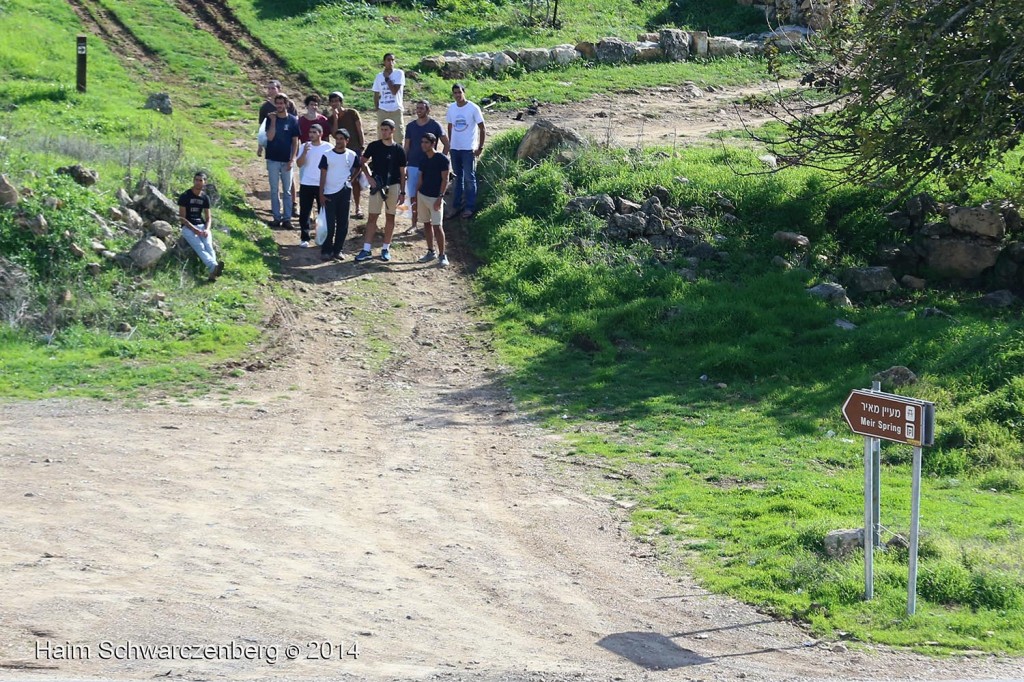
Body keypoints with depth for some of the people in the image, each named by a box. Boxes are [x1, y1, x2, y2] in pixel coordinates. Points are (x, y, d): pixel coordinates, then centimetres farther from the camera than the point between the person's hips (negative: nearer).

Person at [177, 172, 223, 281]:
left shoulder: (205, 198, 11)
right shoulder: (185, 196, -2)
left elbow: (208, 218, 14)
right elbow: (182, 217, -6)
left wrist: (207, 229, -8)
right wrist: (194, 229, -18)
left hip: (202, 226, 4)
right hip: (188, 227, -4)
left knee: (208, 245, -26)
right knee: (199, 247, -30)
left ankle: (213, 272, -48)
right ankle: (214, 266, -54)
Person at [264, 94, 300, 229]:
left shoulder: (293, 120, -1)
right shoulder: (270, 118, 0)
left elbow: (295, 141, -1)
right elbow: (270, 137, -11)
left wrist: (292, 159, -7)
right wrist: (273, 121, -16)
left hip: (287, 160, -1)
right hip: (273, 159, 1)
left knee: (287, 191, 4)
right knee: (274, 190, 5)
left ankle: (287, 218, 7)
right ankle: (277, 217, 10)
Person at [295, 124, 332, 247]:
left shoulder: (328, 147, -2)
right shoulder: (304, 146, 0)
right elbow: (299, 164, -7)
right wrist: (305, 152, -22)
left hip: (323, 185, -1)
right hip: (306, 184, 1)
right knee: (304, 212, 2)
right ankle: (304, 238, 9)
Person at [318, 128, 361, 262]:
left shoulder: (352, 155, 1)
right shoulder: (327, 155, -5)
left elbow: (358, 168, 21)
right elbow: (323, 175, -3)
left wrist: (351, 178, 5)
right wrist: (321, 194, -6)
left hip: (345, 192, 2)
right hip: (330, 193, -2)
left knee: (343, 223, 5)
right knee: (330, 224, -3)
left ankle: (337, 250, 14)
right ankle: (326, 250, 5)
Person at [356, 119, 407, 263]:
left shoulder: (398, 150, 0)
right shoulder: (374, 146, -1)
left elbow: (402, 173, 4)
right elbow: (363, 162, 8)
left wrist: (402, 192, 2)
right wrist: (369, 178, -5)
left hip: (393, 186, 1)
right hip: (377, 186, -1)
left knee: (390, 217, 6)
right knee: (372, 217, -3)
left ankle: (386, 249, 14)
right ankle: (367, 249, -3)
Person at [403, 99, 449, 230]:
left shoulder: (435, 126, -4)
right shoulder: (411, 126, 5)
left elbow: (446, 144, 3)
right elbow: (406, 148, 8)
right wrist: (403, 167, 4)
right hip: (412, 166, 3)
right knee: (413, 196, 4)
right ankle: (414, 223, 14)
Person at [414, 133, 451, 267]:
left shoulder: (442, 159, -11)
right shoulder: (423, 160, 8)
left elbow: (445, 180, -12)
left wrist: (440, 197, -17)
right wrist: (416, 195, 11)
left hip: (435, 198, -7)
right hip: (422, 195, 7)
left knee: (437, 226, -8)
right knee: (427, 223, 12)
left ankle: (442, 255, -1)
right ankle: (431, 252, 22)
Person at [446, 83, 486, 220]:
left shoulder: (473, 108, -11)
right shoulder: (451, 108, 4)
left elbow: (482, 129, -7)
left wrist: (480, 147, -11)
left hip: (469, 149, -5)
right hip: (455, 148, 5)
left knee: (469, 179, -2)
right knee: (458, 177, 14)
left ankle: (470, 207, 3)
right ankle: (457, 205, 23)